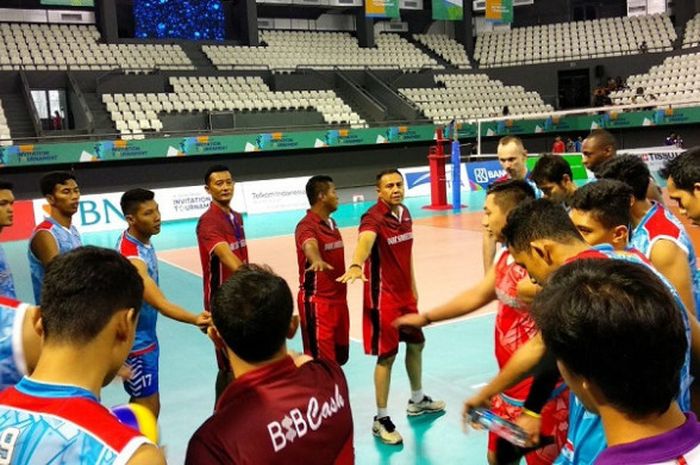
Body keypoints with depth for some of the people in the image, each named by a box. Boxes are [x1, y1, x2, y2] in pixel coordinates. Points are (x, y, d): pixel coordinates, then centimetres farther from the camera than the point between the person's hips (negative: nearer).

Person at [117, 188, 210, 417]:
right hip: (136, 342, -9)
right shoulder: (131, 258, -29)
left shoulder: (142, 240, -1)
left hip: (146, 336, 9)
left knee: (142, 405, 19)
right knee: (148, 409, 0)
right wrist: (195, 319, -50)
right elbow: (161, 304, -36)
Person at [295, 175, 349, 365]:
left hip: (338, 298, 9)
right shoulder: (307, 226, -18)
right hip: (317, 301, -9)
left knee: (339, 357, 16)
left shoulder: (332, 223, 10)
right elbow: (309, 245, -42)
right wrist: (317, 260, -63)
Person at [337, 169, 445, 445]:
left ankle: (417, 401, 43)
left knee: (416, 344, 22)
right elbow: (365, 240, -44)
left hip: (406, 294, 9)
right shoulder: (373, 218, -21)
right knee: (387, 356, -2)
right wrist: (356, 265, -64)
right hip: (383, 297, -8)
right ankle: (381, 420, 12)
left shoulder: (405, 214, 4)